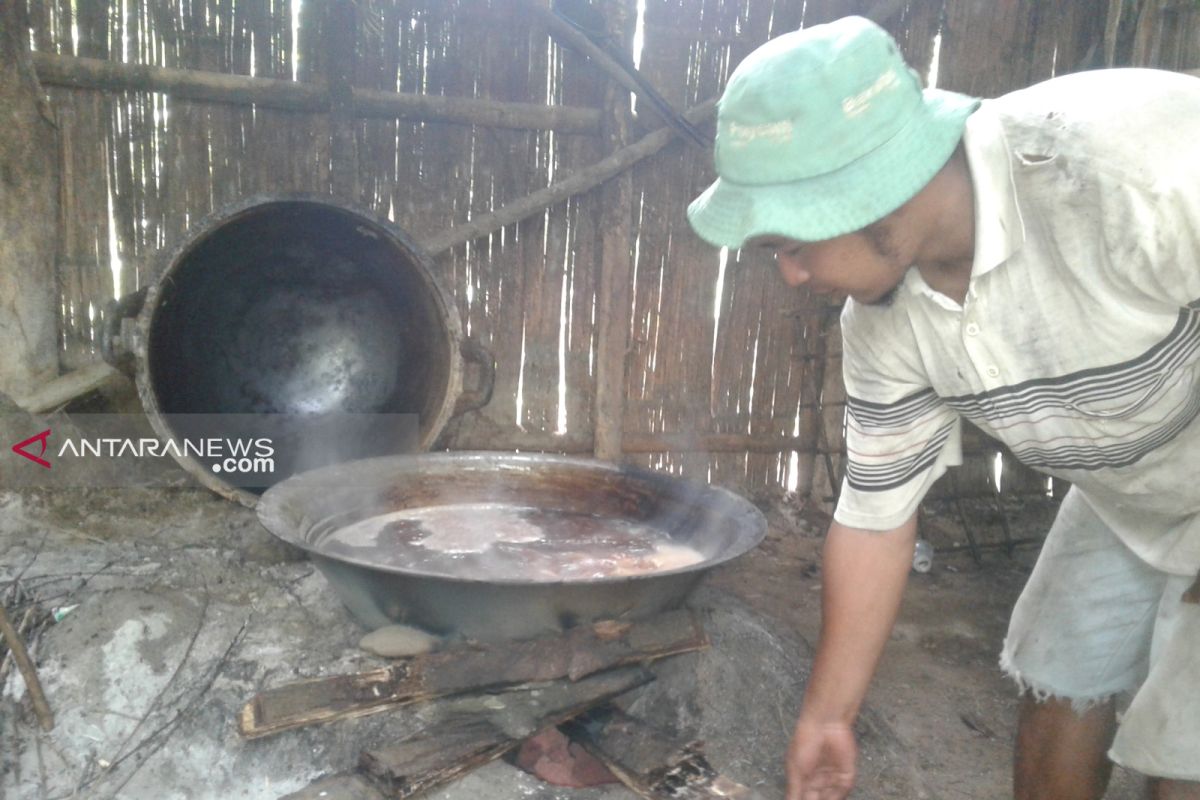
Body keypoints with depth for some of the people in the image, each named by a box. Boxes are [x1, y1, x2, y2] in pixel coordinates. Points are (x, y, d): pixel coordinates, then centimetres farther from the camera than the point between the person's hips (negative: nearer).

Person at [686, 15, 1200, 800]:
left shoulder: (1131, 155, -37)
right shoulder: (885, 321, -15)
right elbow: (875, 516, -6)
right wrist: (827, 715, 1)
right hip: (1125, 503, 5)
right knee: (1059, 694, 11)